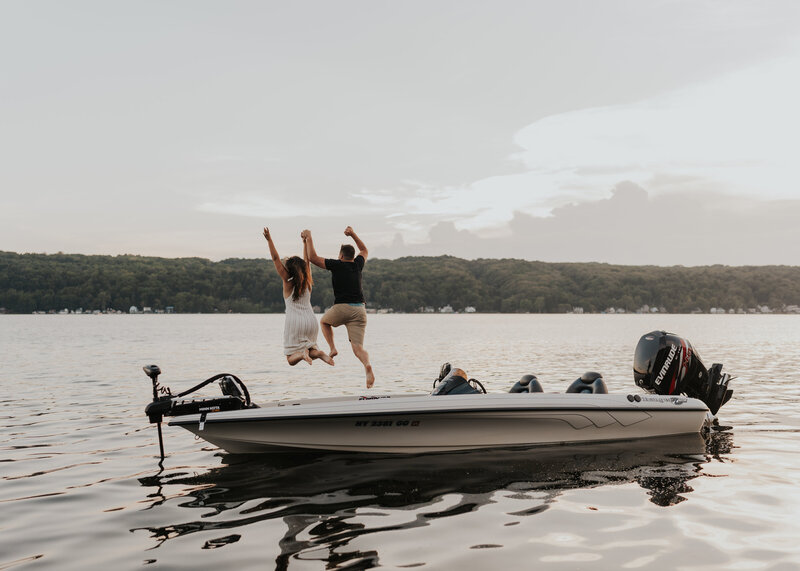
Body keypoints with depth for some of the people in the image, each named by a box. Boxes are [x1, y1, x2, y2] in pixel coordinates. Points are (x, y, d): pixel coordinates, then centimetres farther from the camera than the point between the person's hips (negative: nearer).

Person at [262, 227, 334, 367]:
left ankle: (302, 353, -30)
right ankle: (317, 352, -15)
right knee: (309, 349, 19)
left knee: (291, 359, 3)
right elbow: (307, 260, 20)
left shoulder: (288, 282, -1)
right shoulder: (307, 281, 7)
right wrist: (305, 242, 27)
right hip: (310, 320, 3)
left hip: (294, 322, -3)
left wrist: (269, 240, -2)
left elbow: (276, 259, -3)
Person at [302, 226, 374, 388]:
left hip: (341, 308, -3)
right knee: (358, 347, -3)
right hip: (359, 310, 3)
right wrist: (353, 234, 35)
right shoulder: (358, 265, 14)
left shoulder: (336, 265, 1)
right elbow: (364, 250, 36)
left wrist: (309, 238, 9)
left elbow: (313, 258, -1)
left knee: (324, 321, 31)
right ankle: (367, 365, -35)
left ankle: (332, 349, 12)